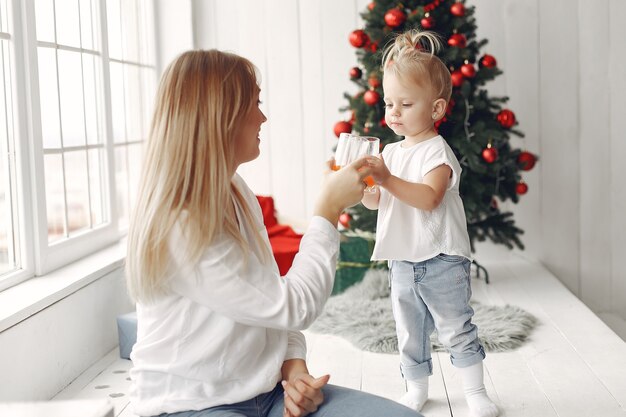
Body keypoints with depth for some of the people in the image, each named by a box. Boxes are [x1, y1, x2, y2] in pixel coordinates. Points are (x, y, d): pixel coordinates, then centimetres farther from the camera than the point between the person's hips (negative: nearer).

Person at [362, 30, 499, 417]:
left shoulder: (436, 150, -12)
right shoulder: (390, 151, 8)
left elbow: (429, 197, -27)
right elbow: (375, 202, 7)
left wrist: (387, 178, -36)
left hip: (441, 261, -6)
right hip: (402, 261, 7)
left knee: (457, 329, 3)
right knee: (410, 333, 16)